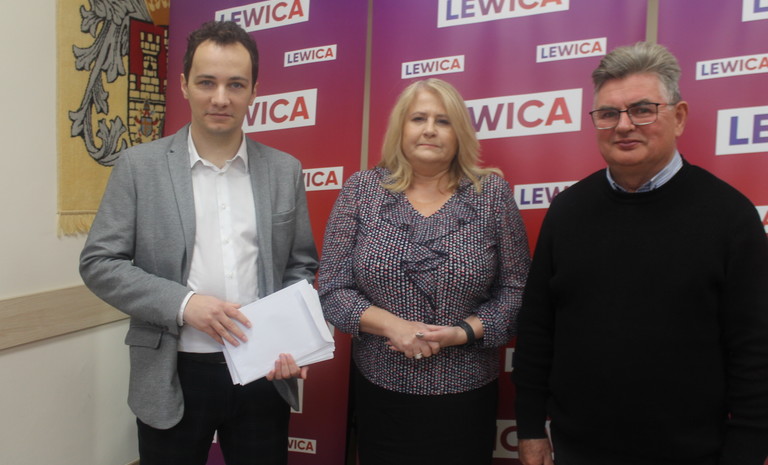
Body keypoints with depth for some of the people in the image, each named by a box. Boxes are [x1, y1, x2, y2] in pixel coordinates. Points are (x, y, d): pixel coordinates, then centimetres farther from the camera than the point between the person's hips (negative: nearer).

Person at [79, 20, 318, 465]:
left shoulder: (285, 170, 1)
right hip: (174, 377, -1)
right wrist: (183, 304, -17)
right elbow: (99, 262, -4)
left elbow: (300, 265, 6)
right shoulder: (139, 165, -3)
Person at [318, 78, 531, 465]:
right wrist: (393, 326, -17)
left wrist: (461, 332, -15)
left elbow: (516, 291, -2)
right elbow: (332, 289, -4)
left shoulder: (492, 193, -3)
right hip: (379, 393, 1)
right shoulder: (361, 189, -2)